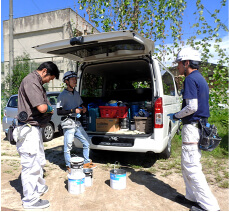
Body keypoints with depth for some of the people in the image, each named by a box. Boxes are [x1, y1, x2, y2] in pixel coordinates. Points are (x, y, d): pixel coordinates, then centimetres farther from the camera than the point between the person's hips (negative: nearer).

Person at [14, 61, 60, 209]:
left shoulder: (37, 82, 16)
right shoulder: (31, 81, -17)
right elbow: (41, 108, -26)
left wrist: (47, 108, -2)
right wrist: (49, 108, -6)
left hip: (36, 129, 11)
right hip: (29, 130, -11)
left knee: (39, 162, 23)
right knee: (31, 165, 1)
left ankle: (40, 188, 41)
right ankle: (30, 200, 16)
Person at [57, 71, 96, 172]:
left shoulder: (76, 93, 14)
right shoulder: (62, 95, -8)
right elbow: (59, 112, -12)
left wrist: (83, 109, 3)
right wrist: (73, 111, -18)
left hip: (77, 123, 7)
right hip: (68, 123, -7)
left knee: (86, 142, 12)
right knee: (68, 146, -1)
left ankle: (86, 162, 27)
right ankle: (69, 166, 17)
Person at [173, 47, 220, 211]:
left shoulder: (191, 79, -15)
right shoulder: (201, 79, 16)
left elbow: (192, 107, -22)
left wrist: (176, 116, -7)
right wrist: (181, 117, 19)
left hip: (192, 127, -10)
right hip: (200, 126, 10)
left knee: (191, 167, -2)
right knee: (188, 165, 18)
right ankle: (193, 196, 30)